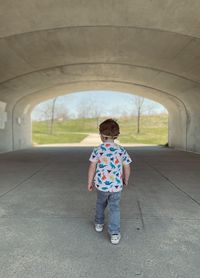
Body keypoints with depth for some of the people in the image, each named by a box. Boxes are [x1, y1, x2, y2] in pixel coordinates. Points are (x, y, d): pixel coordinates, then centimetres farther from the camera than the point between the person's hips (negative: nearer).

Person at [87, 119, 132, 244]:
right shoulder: (122, 150, -5)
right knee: (114, 208, 11)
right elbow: (127, 168, 1)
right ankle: (115, 234, 10)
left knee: (100, 203, 25)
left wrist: (90, 182, 6)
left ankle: (99, 224, 43)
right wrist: (126, 180, 18)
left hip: (101, 184, 1)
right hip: (116, 185, 0)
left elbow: (92, 167, -6)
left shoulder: (97, 150, -9)